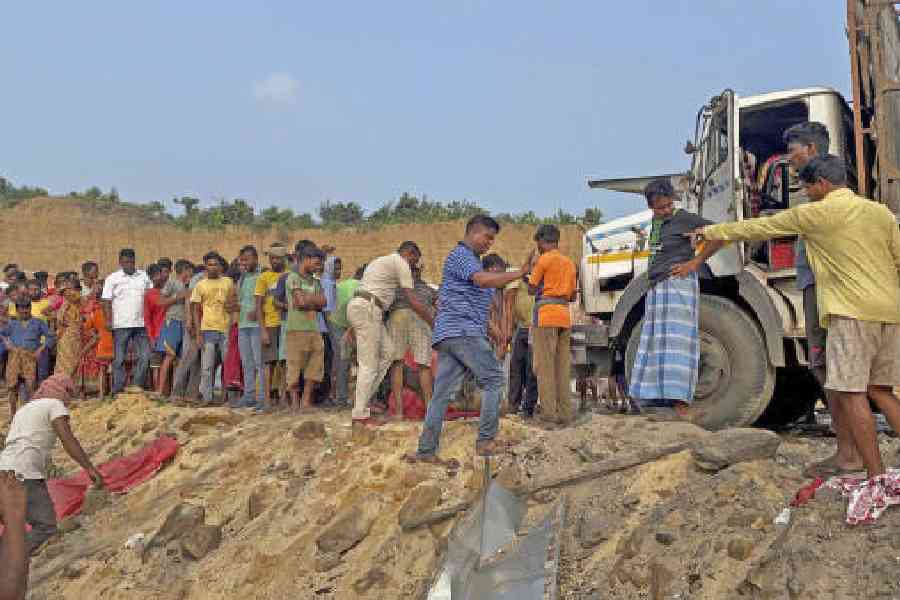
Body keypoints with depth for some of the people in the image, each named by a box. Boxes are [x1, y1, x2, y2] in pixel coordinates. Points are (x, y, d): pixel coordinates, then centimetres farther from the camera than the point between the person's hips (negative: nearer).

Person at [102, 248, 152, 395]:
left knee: (144, 356, 2)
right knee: (119, 359, 2)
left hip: (141, 324, 3)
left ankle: (137, 386, 13)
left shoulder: (144, 277, 12)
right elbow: (107, 302, -1)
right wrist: (109, 322, -10)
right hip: (121, 325, -3)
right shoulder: (112, 278, 3)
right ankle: (118, 389, 8)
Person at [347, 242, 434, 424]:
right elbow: (413, 301, -6)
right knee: (369, 364, -6)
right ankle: (360, 414, -3)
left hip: (357, 307, 10)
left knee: (387, 352, 11)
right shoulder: (401, 263, -1)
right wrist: (434, 324, 1)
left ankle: (365, 398, 10)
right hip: (367, 309, -10)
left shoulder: (381, 261, 28)